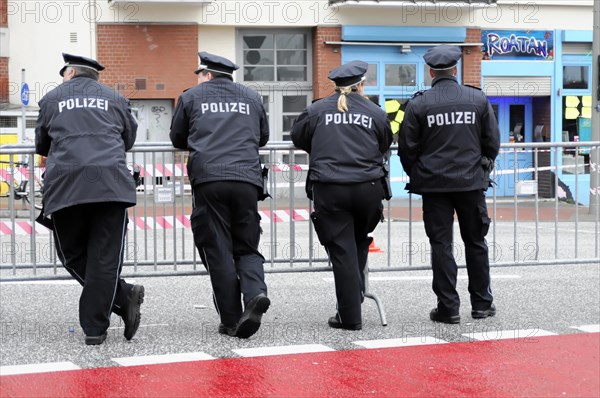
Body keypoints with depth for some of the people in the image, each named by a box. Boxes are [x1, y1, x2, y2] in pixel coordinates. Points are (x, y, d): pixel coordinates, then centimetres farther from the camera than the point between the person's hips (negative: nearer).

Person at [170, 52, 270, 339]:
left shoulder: (191, 97, 13)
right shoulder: (252, 97, 19)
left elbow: (177, 139, 22)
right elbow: (263, 137, 29)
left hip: (208, 178, -2)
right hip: (247, 179, 2)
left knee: (217, 251, 2)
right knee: (247, 247, 10)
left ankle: (231, 321, 0)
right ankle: (255, 293, -19)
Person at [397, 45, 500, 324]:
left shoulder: (418, 104, -6)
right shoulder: (478, 99, 0)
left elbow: (406, 147, -4)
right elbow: (493, 141, 4)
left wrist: (415, 176, 13)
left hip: (434, 183, -2)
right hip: (471, 182, 2)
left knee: (441, 245, 3)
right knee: (475, 242, 13)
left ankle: (448, 308, 4)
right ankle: (482, 303, 20)